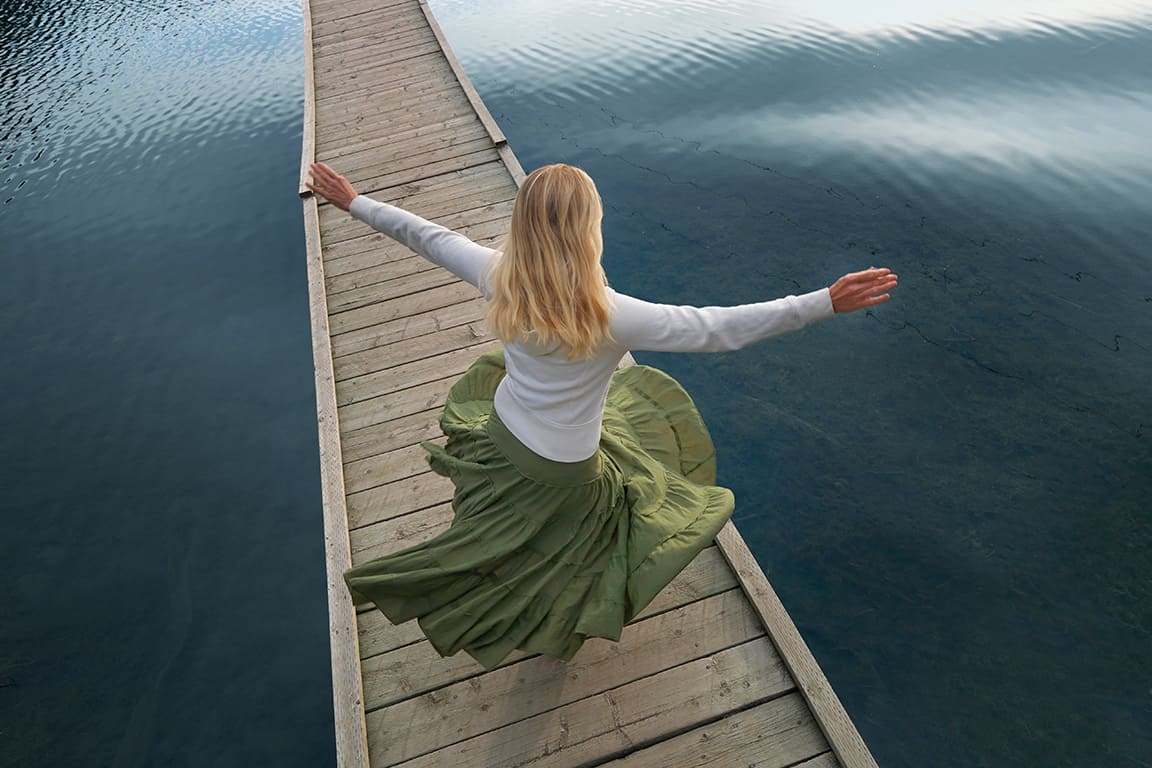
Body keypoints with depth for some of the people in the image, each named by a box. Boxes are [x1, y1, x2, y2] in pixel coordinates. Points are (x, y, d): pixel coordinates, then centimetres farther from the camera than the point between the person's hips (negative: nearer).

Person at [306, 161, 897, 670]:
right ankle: (555, 629, 54)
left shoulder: (499, 279, -19)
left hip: (503, 434, 6)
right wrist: (827, 302, -24)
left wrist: (352, 202, 12)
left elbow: (426, 236, -4)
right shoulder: (611, 316, -33)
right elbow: (720, 328, -31)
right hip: (563, 470, -5)